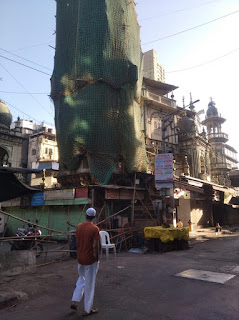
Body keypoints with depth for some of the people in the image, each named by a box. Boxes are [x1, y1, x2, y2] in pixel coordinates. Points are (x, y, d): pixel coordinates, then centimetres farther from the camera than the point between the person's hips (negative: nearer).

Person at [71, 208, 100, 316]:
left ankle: (74, 301, 24)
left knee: (81, 279, 27)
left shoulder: (79, 226, -1)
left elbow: (77, 241, 7)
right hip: (90, 260, -5)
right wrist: (97, 258, -5)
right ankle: (88, 309, 20)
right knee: (89, 284, 9)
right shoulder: (94, 228, -18)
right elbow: (95, 246, -18)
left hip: (80, 258, 5)